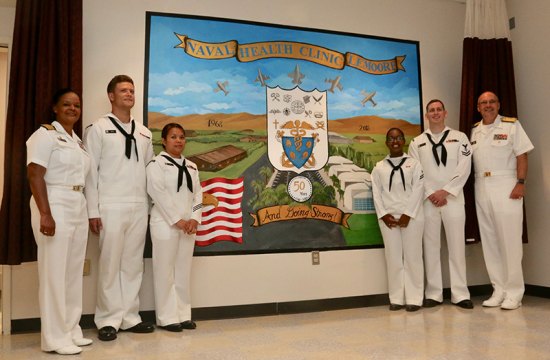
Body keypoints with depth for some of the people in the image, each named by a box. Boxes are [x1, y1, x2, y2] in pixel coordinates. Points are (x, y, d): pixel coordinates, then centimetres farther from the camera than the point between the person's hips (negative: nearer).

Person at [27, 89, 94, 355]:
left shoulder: (78, 141, 17)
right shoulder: (45, 134, -5)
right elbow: (35, 175, -14)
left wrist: (90, 212, 11)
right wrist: (45, 214, -22)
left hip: (78, 208, 8)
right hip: (54, 206, -8)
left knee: (74, 272, 11)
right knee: (54, 272, -3)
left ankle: (71, 330, 21)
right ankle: (54, 338, 6)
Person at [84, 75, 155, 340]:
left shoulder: (144, 133, 14)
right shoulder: (98, 129, 1)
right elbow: (90, 172, -4)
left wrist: (150, 207, 8)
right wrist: (93, 211, -9)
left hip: (139, 208, 4)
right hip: (111, 207, -4)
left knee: (134, 264, 8)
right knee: (110, 264, 0)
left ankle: (129, 316, 18)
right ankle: (109, 320, 12)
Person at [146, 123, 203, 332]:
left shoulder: (191, 167, 15)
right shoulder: (156, 164, -3)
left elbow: (197, 194, 11)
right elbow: (159, 194, -12)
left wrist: (194, 219, -5)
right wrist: (177, 220, -16)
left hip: (188, 225, 6)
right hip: (165, 224, -5)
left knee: (184, 271, 8)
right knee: (165, 271, -1)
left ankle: (183, 315, 16)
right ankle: (167, 317, 7)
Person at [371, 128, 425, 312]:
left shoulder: (414, 164, 5)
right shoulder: (379, 167, 10)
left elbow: (418, 190, -3)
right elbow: (376, 193, 6)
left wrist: (407, 215, -12)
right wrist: (383, 215, -7)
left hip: (411, 217, -2)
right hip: (388, 217, 2)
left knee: (412, 256, 0)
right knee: (393, 257, 4)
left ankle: (414, 298, 7)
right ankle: (396, 298, 11)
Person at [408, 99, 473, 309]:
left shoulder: (459, 138, 8)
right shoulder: (417, 142, 10)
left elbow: (464, 168, -2)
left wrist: (445, 191, -11)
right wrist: (430, 194, -9)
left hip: (453, 199, -1)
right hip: (428, 200, 1)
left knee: (456, 246, 0)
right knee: (431, 246, 3)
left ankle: (460, 294, 7)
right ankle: (434, 294, 9)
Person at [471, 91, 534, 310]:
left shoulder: (512, 125, 1)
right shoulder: (474, 131, 13)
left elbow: (522, 156, -5)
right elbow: (470, 160, 12)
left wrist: (520, 183, -14)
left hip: (506, 185, -4)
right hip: (482, 187, 5)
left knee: (510, 239, -3)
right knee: (489, 240, 6)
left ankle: (514, 292, 6)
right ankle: (498, 290, 16)